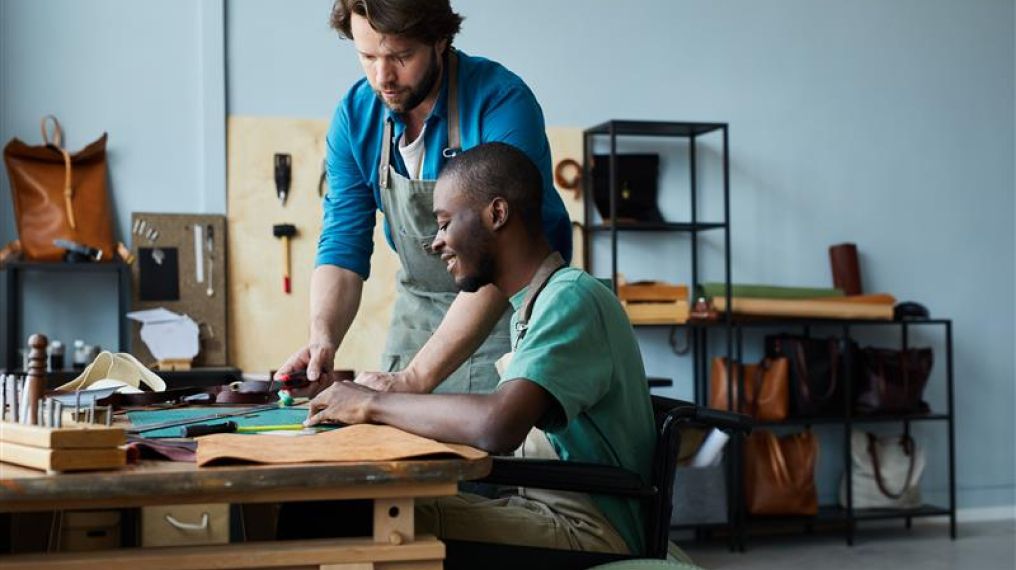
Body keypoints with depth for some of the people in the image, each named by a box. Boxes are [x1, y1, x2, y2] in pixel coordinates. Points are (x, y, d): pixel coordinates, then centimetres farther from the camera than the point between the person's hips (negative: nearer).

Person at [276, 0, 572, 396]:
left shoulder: (502, 103, -25)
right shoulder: (355, 115, -7)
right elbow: (343, 246, -5)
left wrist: (417, 377, -38)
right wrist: (323, 336, -26)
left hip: (512, 301, -4)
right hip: (421, 308, 5)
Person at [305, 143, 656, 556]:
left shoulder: (571, 298, -16)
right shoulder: (534, 305, 16)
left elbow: (498, 425, -30)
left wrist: (373, 404, -17)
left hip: (586, 532, -9)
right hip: (549, 512, 9)